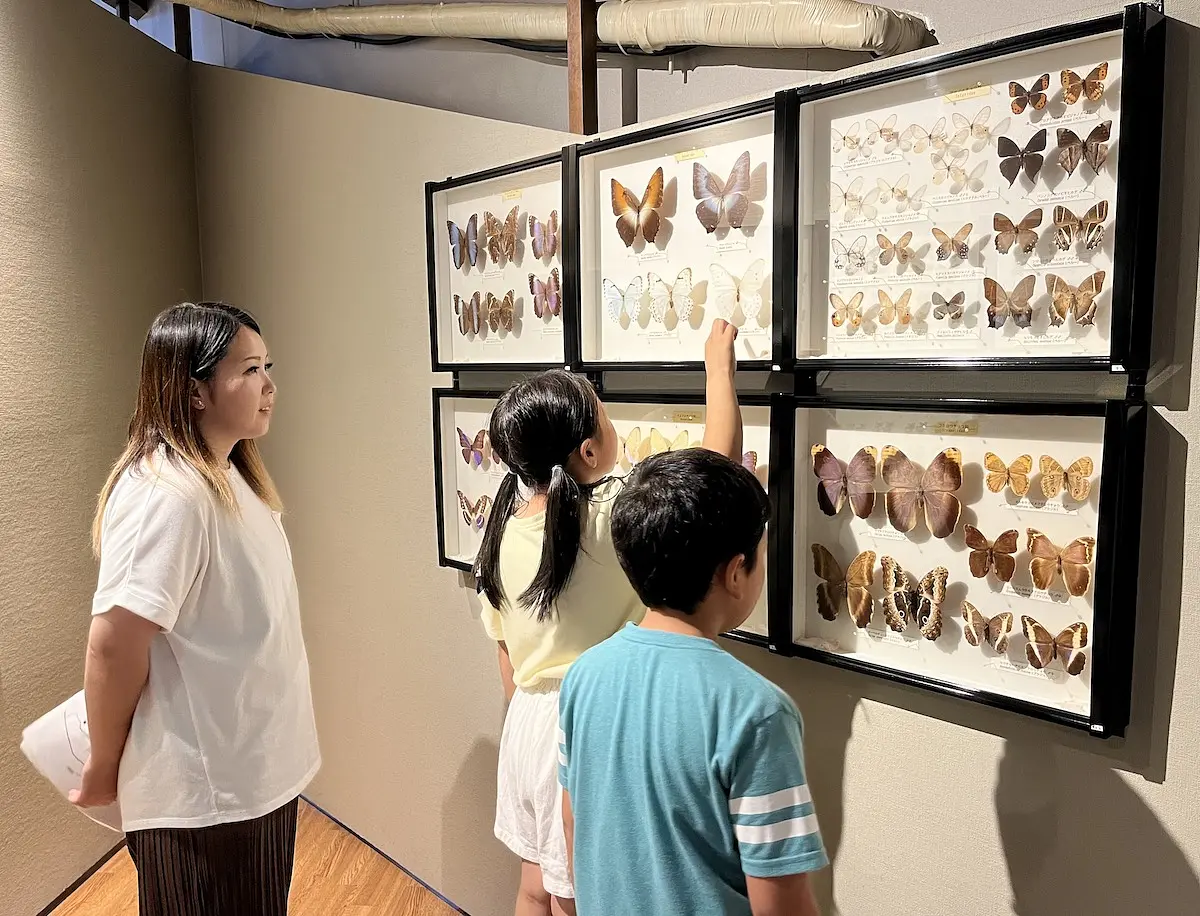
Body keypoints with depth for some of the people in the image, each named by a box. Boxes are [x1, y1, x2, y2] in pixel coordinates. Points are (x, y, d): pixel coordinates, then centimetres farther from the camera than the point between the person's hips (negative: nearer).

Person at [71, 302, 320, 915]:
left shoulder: (229, 478, 6)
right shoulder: (167, 493, -25)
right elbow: (114, 641, -26)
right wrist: (103, 770, -13)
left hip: (256, 771, 9)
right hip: (204, 795, -9)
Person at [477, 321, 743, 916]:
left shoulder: (503, 534, -5)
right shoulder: (618, 515, -23)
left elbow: (507, 656, 6)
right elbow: (720, 460, -17)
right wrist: (718, 360, -5)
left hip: (527, 724, 6)